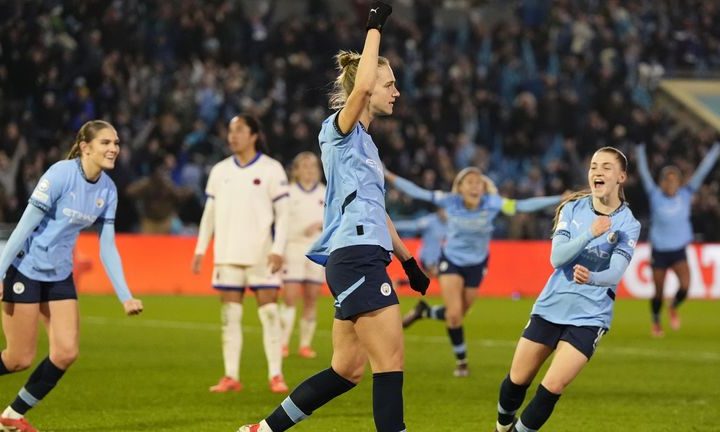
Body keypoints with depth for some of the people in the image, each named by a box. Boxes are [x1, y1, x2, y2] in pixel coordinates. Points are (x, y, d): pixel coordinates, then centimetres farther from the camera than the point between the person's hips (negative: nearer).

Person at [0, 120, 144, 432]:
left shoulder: (107, 190, 1)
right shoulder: (61, 174, -19)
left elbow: (107, 247, 5)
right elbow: (25, 225, -18)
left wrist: (125, 296, -1)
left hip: (59, 275, 7)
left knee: (66, 353, -5)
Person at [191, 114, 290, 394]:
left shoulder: (271, 169, -1)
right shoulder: (220, 171, 10)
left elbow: (282, 213, -3)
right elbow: (209, 212, 14)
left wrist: (278, 249, -13)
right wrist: (200, 249, 7)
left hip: (262, 254, -4)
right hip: (227, 255, 4)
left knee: (269, 312, -6)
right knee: (229, 316, 2)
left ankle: (276, 376, -2)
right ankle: (231, 377, 6)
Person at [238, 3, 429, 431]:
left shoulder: (365, 143, 22)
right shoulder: (340, 128, -5)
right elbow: (362, 85, -27)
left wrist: (409, 260, 30)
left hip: (362, 259, 10)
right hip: (357, 258, -10)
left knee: (347, 370, 10)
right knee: (391, 363, -10)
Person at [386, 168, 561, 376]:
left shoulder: (491, 203, -24)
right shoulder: (450, 202, -23)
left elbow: (523, 205, -28)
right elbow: (417, 192, -20)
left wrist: (559, 200, -35)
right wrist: (390, 177, -26)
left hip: (476, 264, 2)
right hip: (451, 260, -2)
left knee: (456, 315, 11)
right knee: (454, 314, -11)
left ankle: (424, 312, 44)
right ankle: (461, 361, 12)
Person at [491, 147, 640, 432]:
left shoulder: (628, 224, -7)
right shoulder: (573, 209, 0)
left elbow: (615, 273, -20)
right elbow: (557, 258, -12)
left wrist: (591, 278, -43)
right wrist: (590, 234, -27)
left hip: (589, 315, -2)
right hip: (551, 305, 3)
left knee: (553, 385, -14)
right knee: (518, 379, 9)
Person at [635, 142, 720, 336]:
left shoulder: (685, 194, -4)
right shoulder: (655, 196, -8)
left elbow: (702, 171, -5)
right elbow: (644, 174, -16)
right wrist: (640, 152, -27)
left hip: (679, 251, 1)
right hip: (659, 252, -1)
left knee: (685, 285, -18)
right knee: (659, 293, 5)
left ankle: (674, 308, 15)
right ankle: (656, 321, 34)